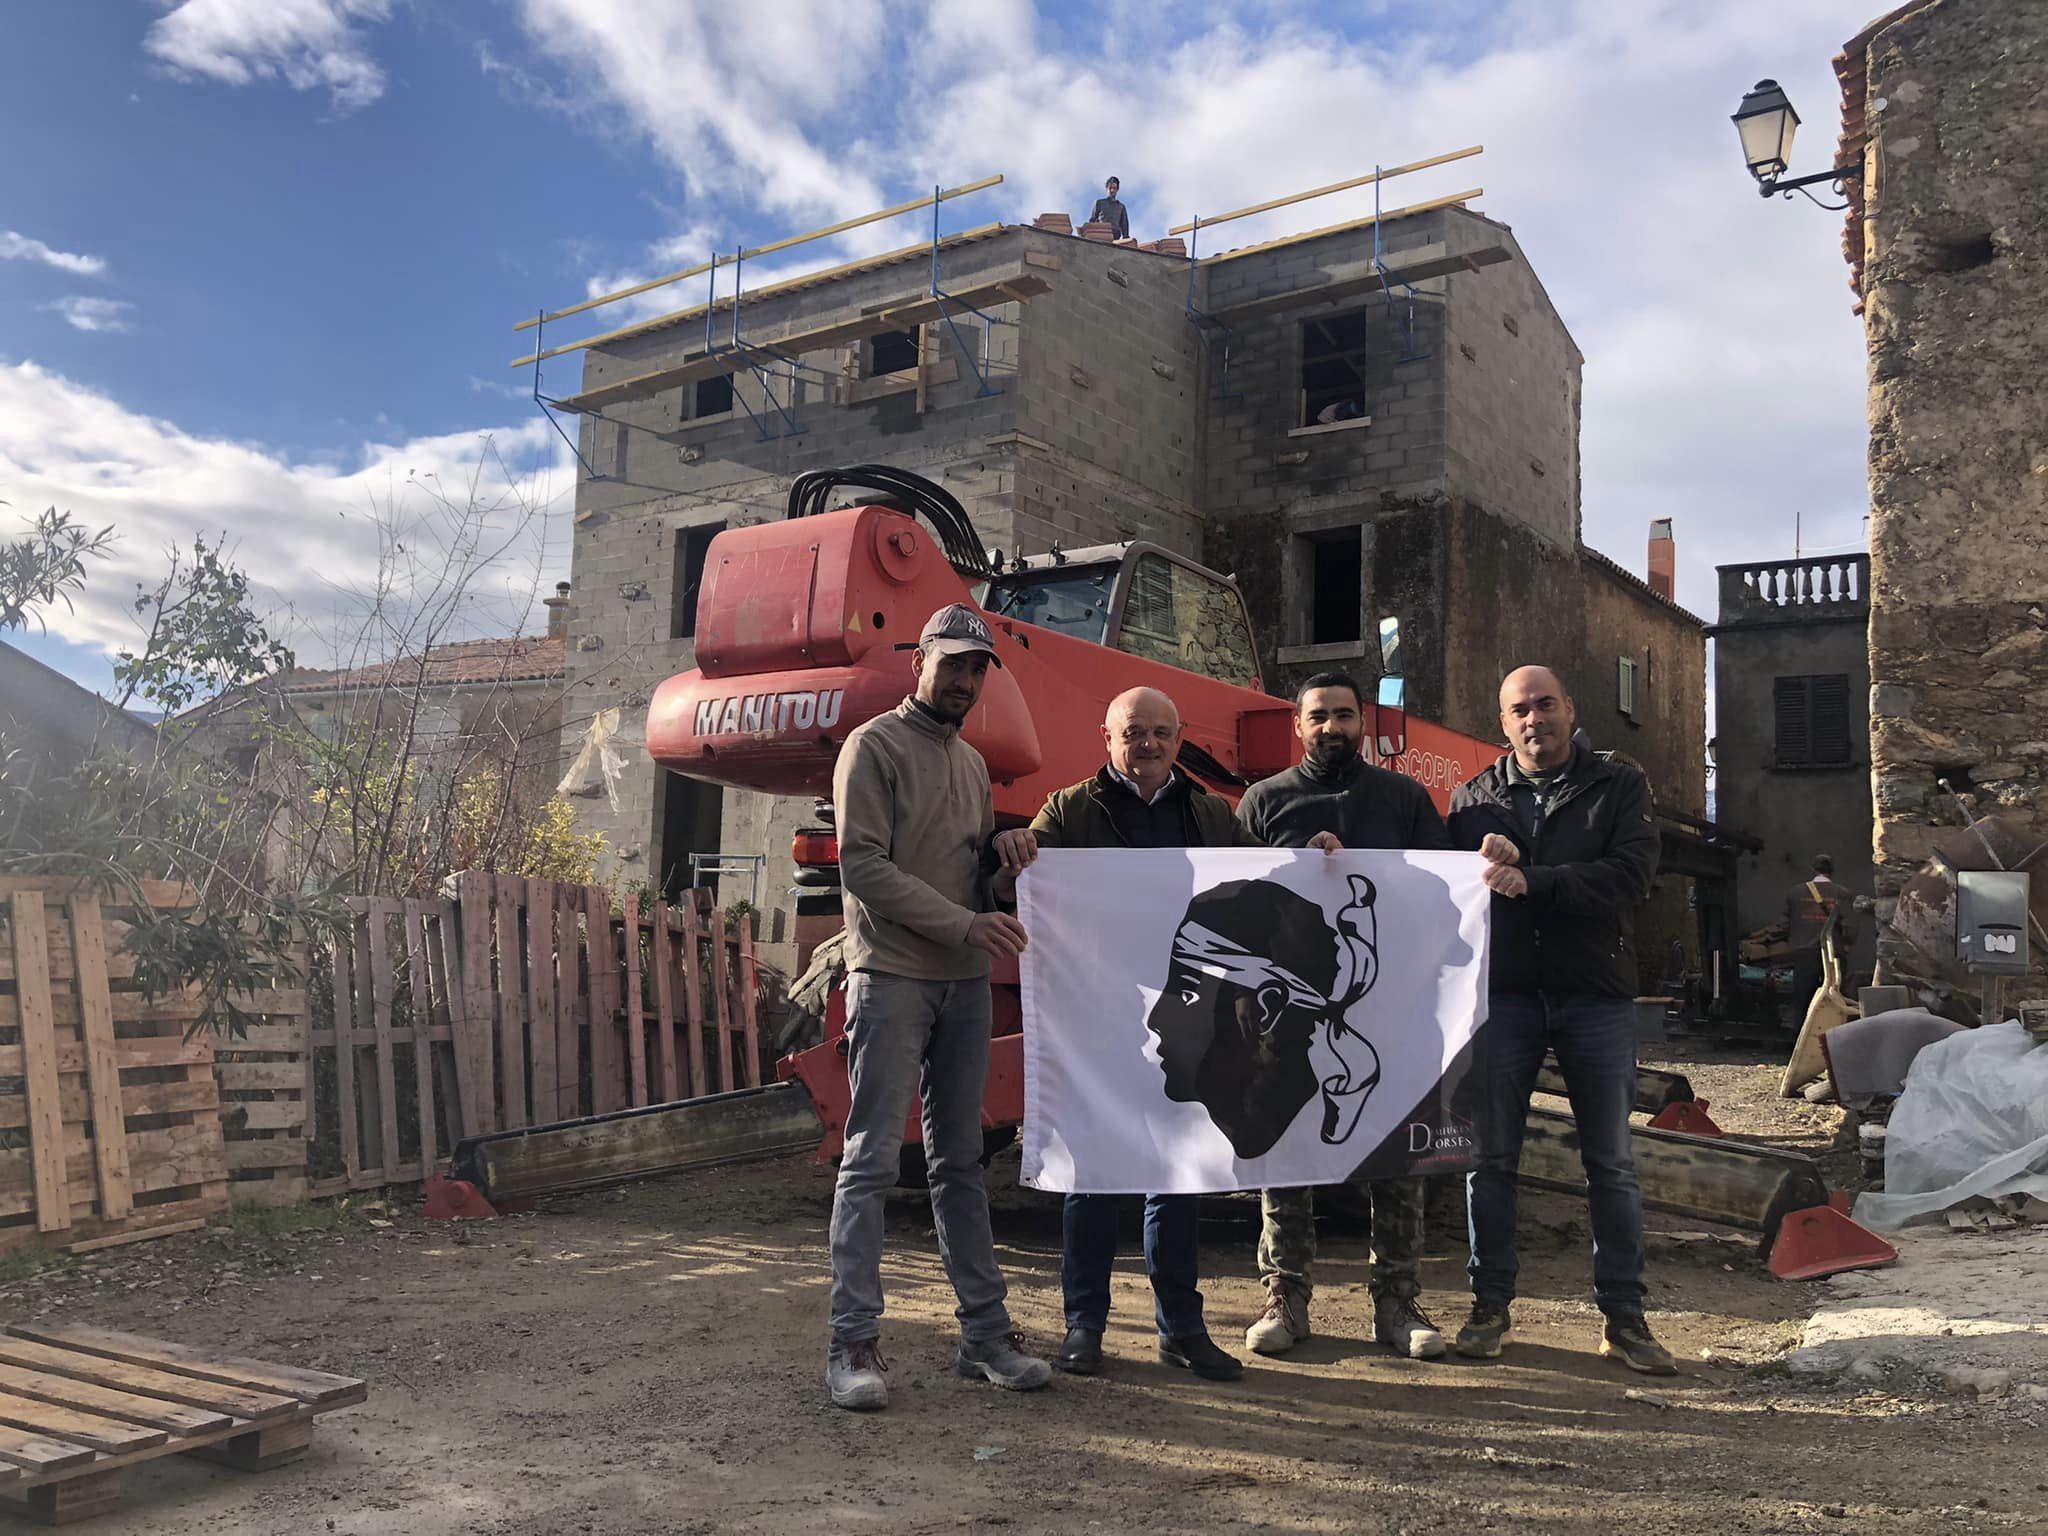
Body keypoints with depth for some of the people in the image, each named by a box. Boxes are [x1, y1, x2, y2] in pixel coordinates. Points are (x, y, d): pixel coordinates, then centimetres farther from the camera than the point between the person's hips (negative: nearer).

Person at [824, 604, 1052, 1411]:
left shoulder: (972, 762, 19)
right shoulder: (875, 746, -3)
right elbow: (863, 866, -13)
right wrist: (965, 924, -18)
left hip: (965, 982, 7)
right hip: (891, 977, -7)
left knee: (961, 1161, 11)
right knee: (872, 1161, -5)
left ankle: (985, 1332, 18)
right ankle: (854, 1344, 2)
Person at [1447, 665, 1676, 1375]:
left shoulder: (1619, 788, 4)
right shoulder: (1474, 798, 10)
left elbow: (1630, 876, -11)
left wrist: (1531, 882, -19)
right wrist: (1486, 870, -17)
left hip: (1596, 996, -1)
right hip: (1503, 993, 1)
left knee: (1612, 1163, 6)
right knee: (1490, 1157, 5)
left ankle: (1624, 1317, 17)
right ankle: (1491, 1306, 18)